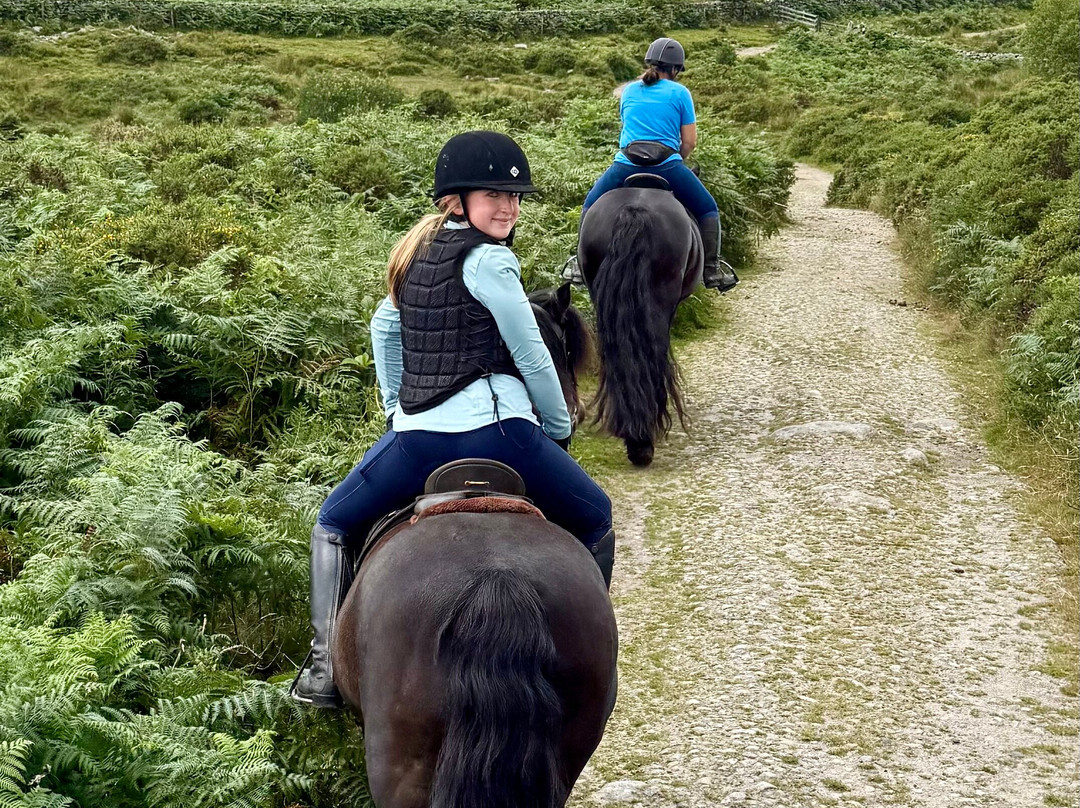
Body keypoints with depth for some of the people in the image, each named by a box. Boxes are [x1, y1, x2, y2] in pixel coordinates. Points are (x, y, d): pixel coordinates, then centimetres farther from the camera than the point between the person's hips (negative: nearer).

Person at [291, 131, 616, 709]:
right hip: (494, 429, -6)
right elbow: (531, 356, -5)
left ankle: (325, 665, 16)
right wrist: (559, 428, 9)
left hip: (416, 434, 6)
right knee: (594, 521, 17)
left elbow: (383, 327, 28)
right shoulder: (488, 260, -7)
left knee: (333, 525, 27)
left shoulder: (419, 251, 16)